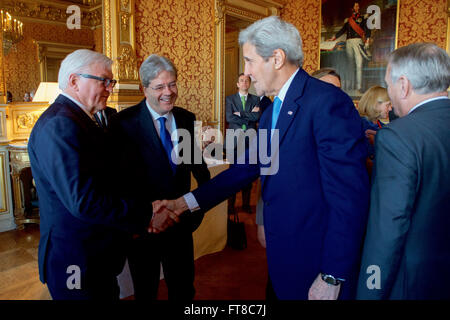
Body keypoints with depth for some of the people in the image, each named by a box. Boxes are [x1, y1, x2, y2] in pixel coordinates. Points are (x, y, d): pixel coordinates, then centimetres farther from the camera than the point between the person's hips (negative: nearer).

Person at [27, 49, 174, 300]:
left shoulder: (78, 119, 11)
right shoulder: (60, 125, -23)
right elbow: (85, 201, -31)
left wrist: (135, 218, 4)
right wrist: (147, 213, -24)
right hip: (77, 261, -9)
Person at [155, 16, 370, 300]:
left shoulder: (328, 102, -20)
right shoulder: (272, 111, 9)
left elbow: (349, 196, -22)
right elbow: (248, 168, 9)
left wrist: (333, 277, -19)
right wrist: (185, 202, 4)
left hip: (317, 265, -8)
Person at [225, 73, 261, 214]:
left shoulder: (255, 99, 10)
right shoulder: (230, 99, 7)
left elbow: (257, 117, -7)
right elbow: (229, 118, -8)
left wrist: (240, 114, -11)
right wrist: (250, 115, -8)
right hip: (234, 140, -1)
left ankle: (246, 203, 18)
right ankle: (231, 204, 11)